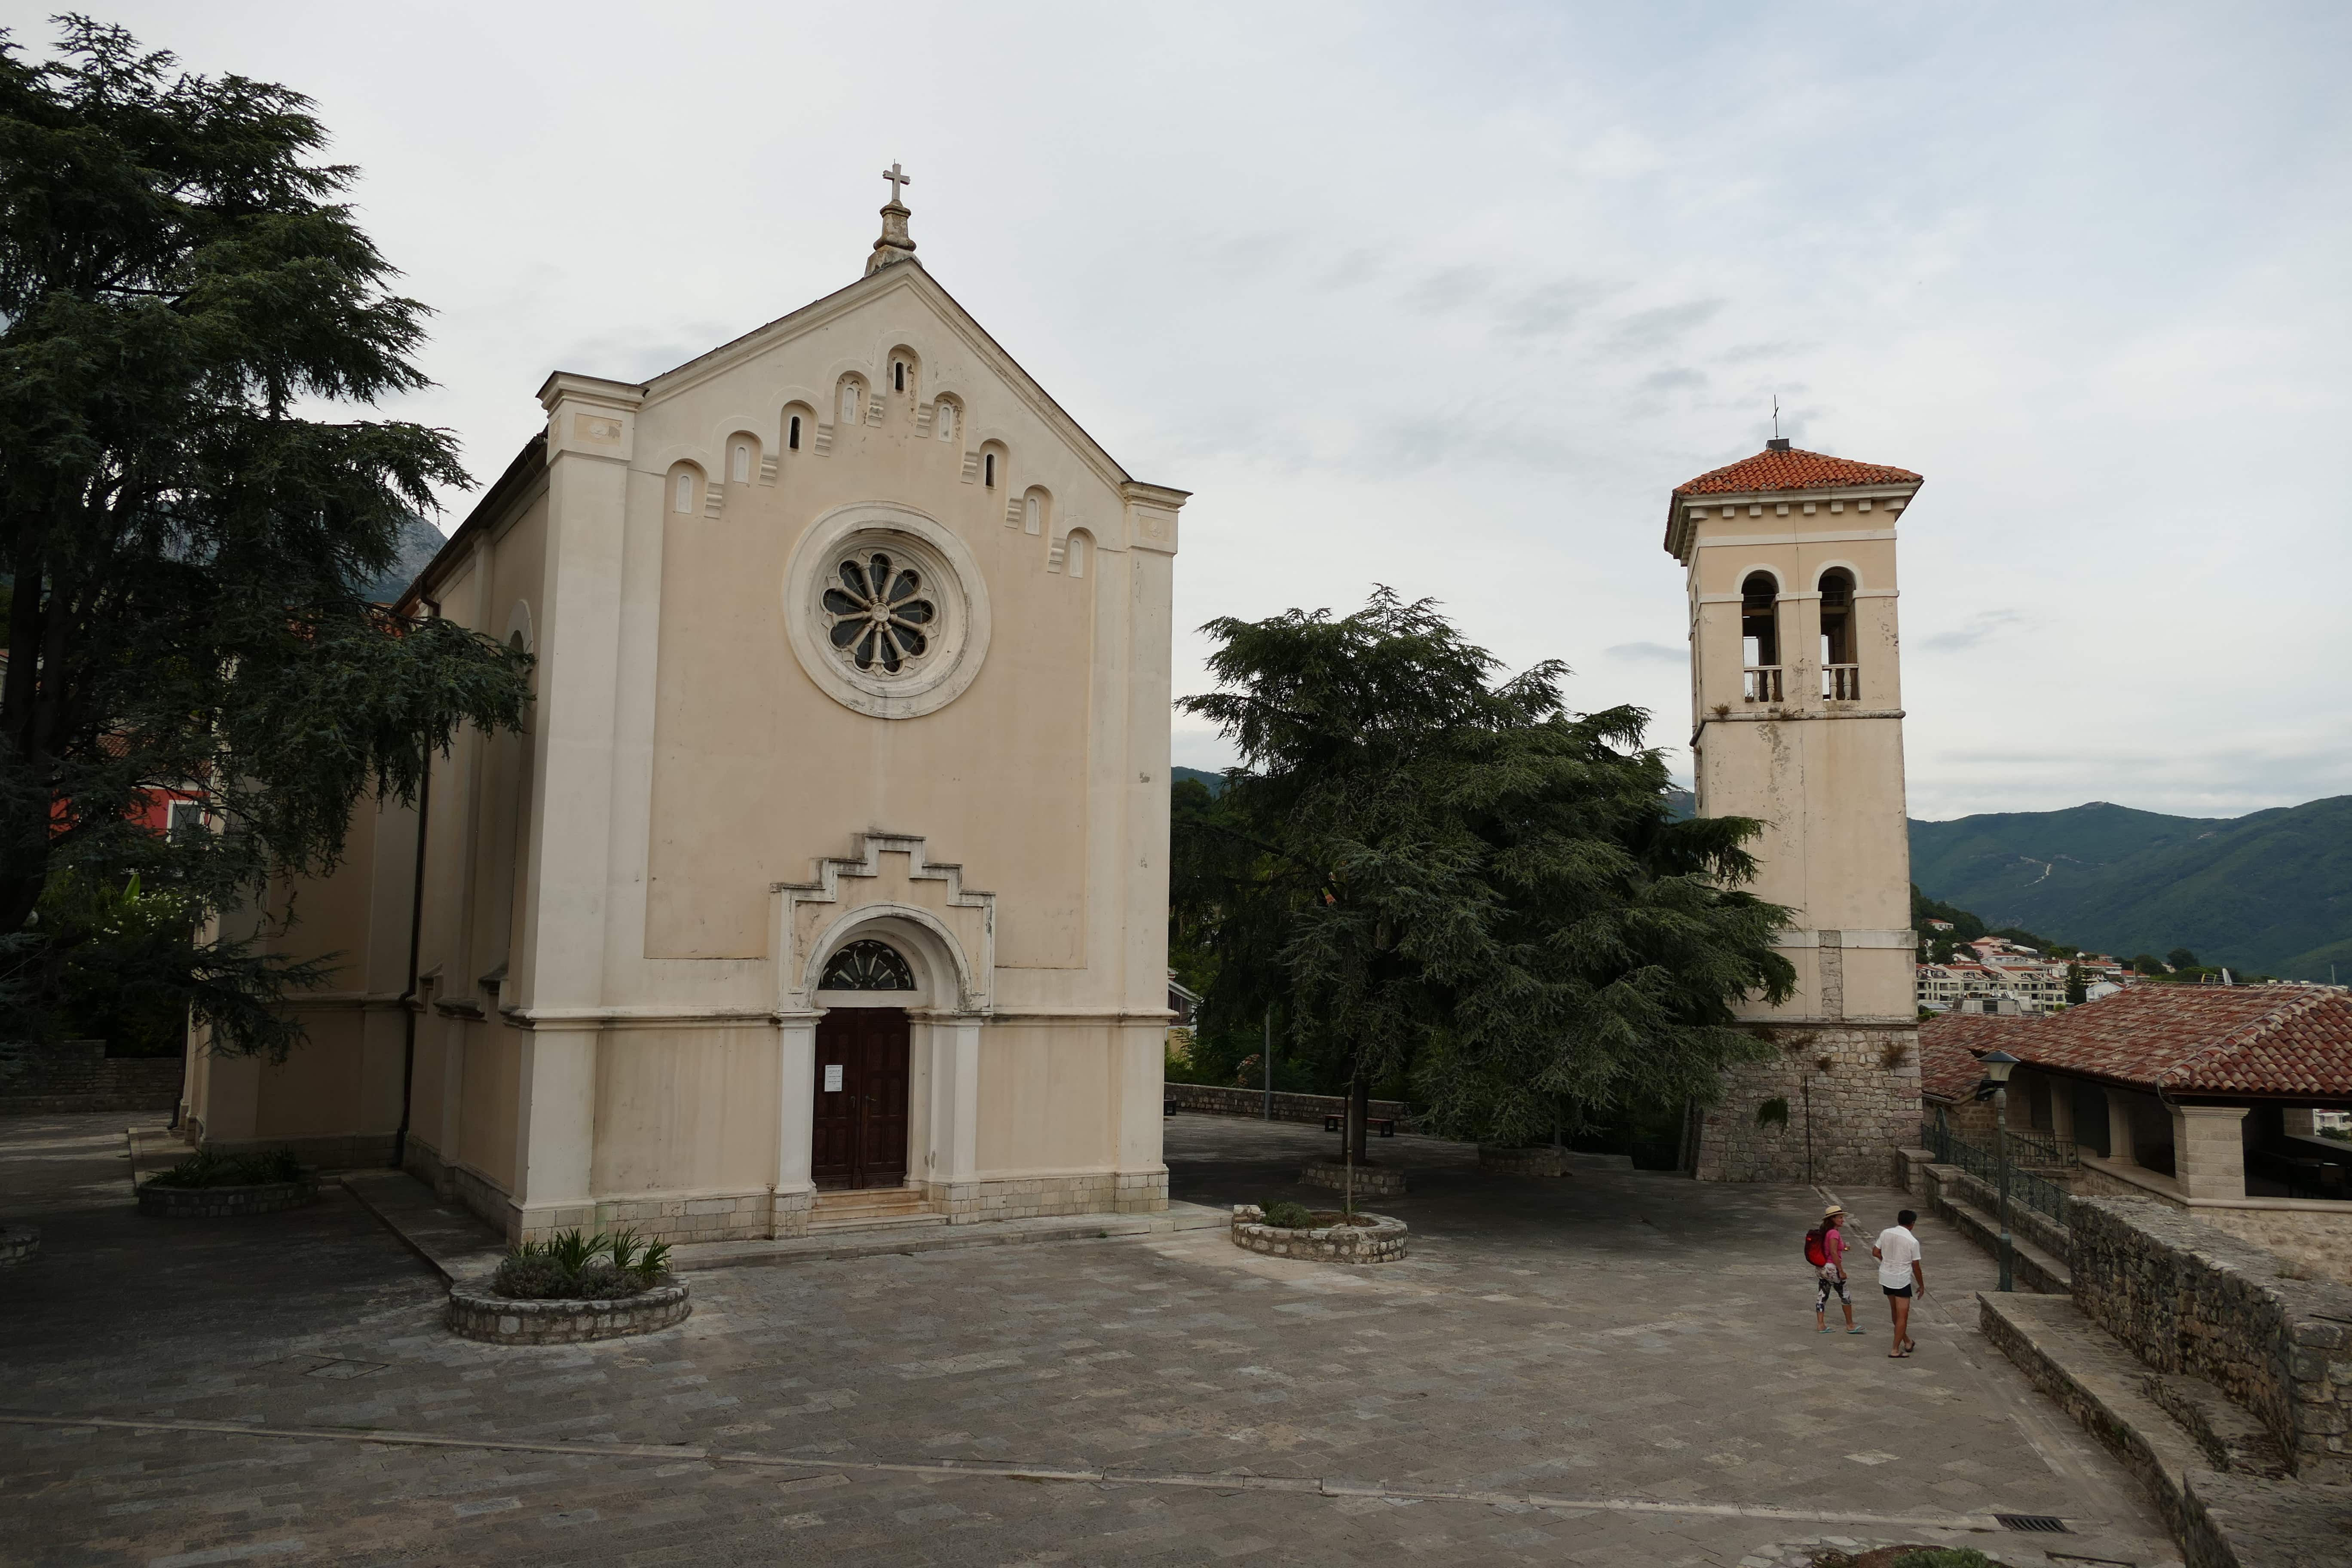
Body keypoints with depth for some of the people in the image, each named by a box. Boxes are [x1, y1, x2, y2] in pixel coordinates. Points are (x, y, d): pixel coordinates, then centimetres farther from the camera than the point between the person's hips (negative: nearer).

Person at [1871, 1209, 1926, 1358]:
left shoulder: (1886, 1233, -3)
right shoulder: (1913, 1242, -15)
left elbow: (1875, 1253, 4)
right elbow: (1916, 1267, -8)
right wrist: (1921, 1286, 6)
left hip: (1885, 1277, 6)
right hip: (1902, 1280, -6)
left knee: (1895, 1312, 21)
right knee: (1902, 1316, 4)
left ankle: (1907, 1342, 36)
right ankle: (1895, 1351, 3)